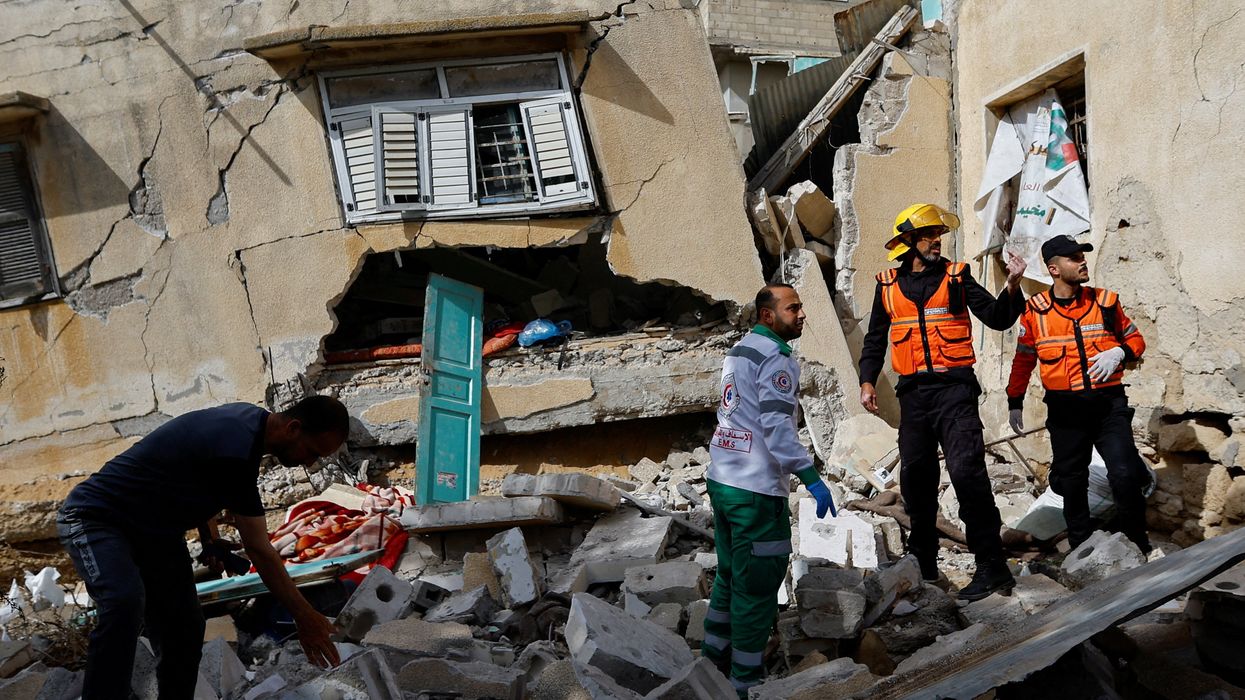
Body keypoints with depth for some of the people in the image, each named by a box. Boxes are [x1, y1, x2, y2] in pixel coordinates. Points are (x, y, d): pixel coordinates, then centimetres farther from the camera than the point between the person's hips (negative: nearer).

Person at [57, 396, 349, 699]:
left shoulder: (252, 418, -2)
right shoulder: (235, 452, -31)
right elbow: (259, 551, -25)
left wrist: (211, 540, 8)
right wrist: (305, 617, -18)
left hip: (156, 531, 10)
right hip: (97, 517, -9)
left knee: (184, 634, 4)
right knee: (124, 603, -36)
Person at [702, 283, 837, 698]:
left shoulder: (738, 351, 16)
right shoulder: (775, 359, -12)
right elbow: (777, 428, -21)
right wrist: (812, 479, -22)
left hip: (721, 480, 9)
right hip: (755, 490, -9)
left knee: (730, 576, 19)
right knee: (757, 587, -1)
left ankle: (712, 661, 28)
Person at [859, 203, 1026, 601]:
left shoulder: (956, 276, 5)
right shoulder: (888, 285, 10)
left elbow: (997, 318, -1)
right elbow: (875, 339, 17)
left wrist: (1012, 287, -17)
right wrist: (867, 381, 6)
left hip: (954, 389, -3)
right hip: (913, 393, 3)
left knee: (967, 471, -15)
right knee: (915, 477, 9)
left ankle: (991, 566, -11)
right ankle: (922, 564, 25)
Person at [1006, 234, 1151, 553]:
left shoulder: (1105, 301, 4)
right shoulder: (1035, 310, 1)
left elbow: (1135, 339, 13)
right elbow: (1023, 359, 11)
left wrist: (1119, 352, -9)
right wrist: (1015, 402, 13)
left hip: (1109, 404, 0)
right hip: (1065, 409, 0)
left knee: (1125, 475, -10)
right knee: (1072, 482, 8)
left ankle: (1138, 547, 8)